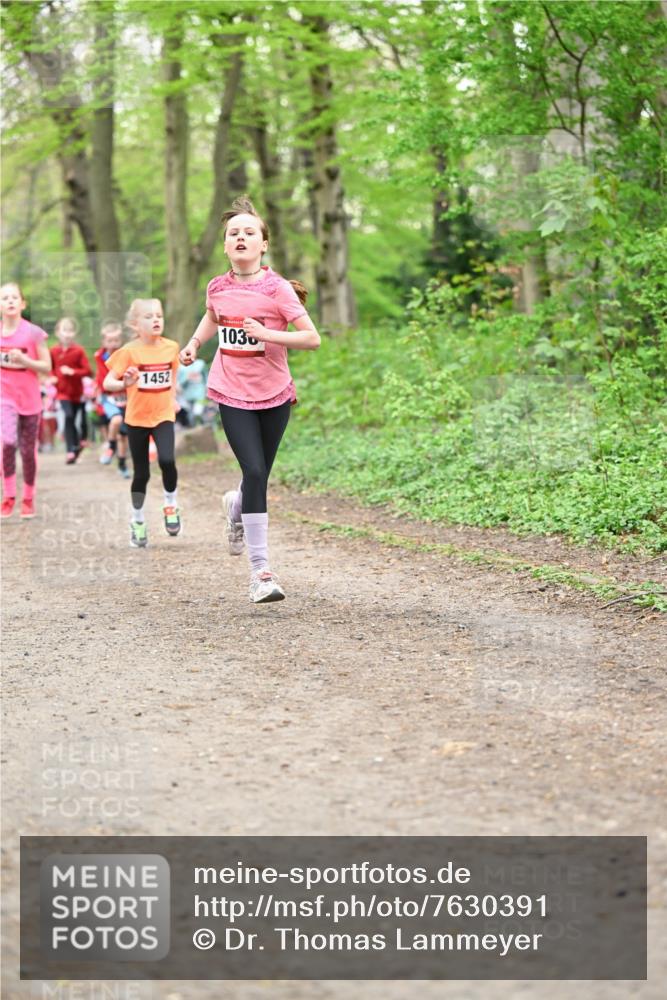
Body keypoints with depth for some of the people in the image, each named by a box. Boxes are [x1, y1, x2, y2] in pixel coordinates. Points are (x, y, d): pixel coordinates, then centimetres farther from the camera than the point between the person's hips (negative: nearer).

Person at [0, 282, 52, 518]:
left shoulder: (33, 333, -8)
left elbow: (47, 367, -5)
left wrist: (24, 360, -19)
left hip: (29, 398, 0)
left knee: (28, 450, 8)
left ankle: (28, 499, 24)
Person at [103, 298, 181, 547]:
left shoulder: (171, 348, 0)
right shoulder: (130, 352, -11)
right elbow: (107, 382, -13)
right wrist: (124, 384, -32)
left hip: (163, 416, 1)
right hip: (137, 418, -1)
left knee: (167, 460, -22)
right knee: (141, 473, 5)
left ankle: (171, 505, 4)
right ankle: (137, 522, 25)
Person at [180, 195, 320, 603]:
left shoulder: (278, 288, -11)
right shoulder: (218, 287, 1)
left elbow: (312, 339, -14)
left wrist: (266, 334, -25)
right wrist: (195, 343, 9)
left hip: (274, 395, 0)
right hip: (233, 396, 1)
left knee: (259, 477, 9)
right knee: (254, 472, -14)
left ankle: (236, 506, 48)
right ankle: (261, 570, -8)